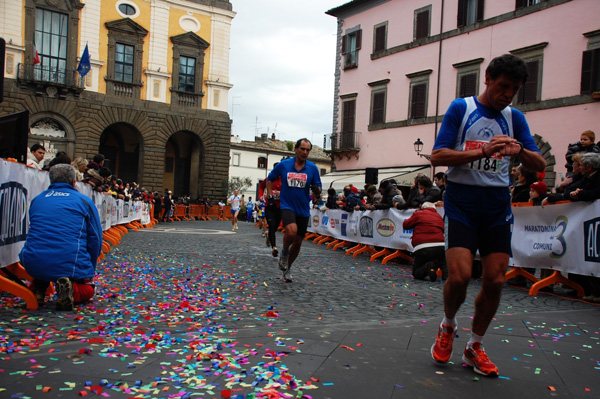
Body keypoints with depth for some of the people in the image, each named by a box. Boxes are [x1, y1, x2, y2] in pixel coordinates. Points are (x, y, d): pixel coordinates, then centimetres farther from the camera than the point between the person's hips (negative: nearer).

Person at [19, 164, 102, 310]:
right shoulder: (84, 201, 8)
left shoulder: (36, 200, 18)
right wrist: (89, 272, 19)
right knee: (87, 290, 25)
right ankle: (70, 289, -11)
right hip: (70, 265, -3)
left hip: (32, 264, 4)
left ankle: (38, 289, 12)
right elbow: (95, 239, 6)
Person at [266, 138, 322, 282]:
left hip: (303, 209, 3)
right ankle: (284, 252, 3)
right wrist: (270, 197, 3)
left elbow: (318, 188, 6)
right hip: (287, 205, -3)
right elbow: (270, 179, 12)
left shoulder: (312, 168, 0)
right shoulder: (283, 165, -2)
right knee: (291, 231, -29)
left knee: (298, 242, 8)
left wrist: (316, 189, -18)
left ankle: (287, 268, 32)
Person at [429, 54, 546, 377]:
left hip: (497, 205, 4)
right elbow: (437, 156, -9)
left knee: (495, 280, 0)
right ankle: (447, 326, 17)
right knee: (460, 275, -16)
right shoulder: (461, 108, 0)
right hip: (461, 201, -4)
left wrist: (519, 150, -16)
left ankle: (474, 348, 20)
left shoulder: (514, 117, 11)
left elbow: (539, 165, 7)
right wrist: (483, 151, -21)